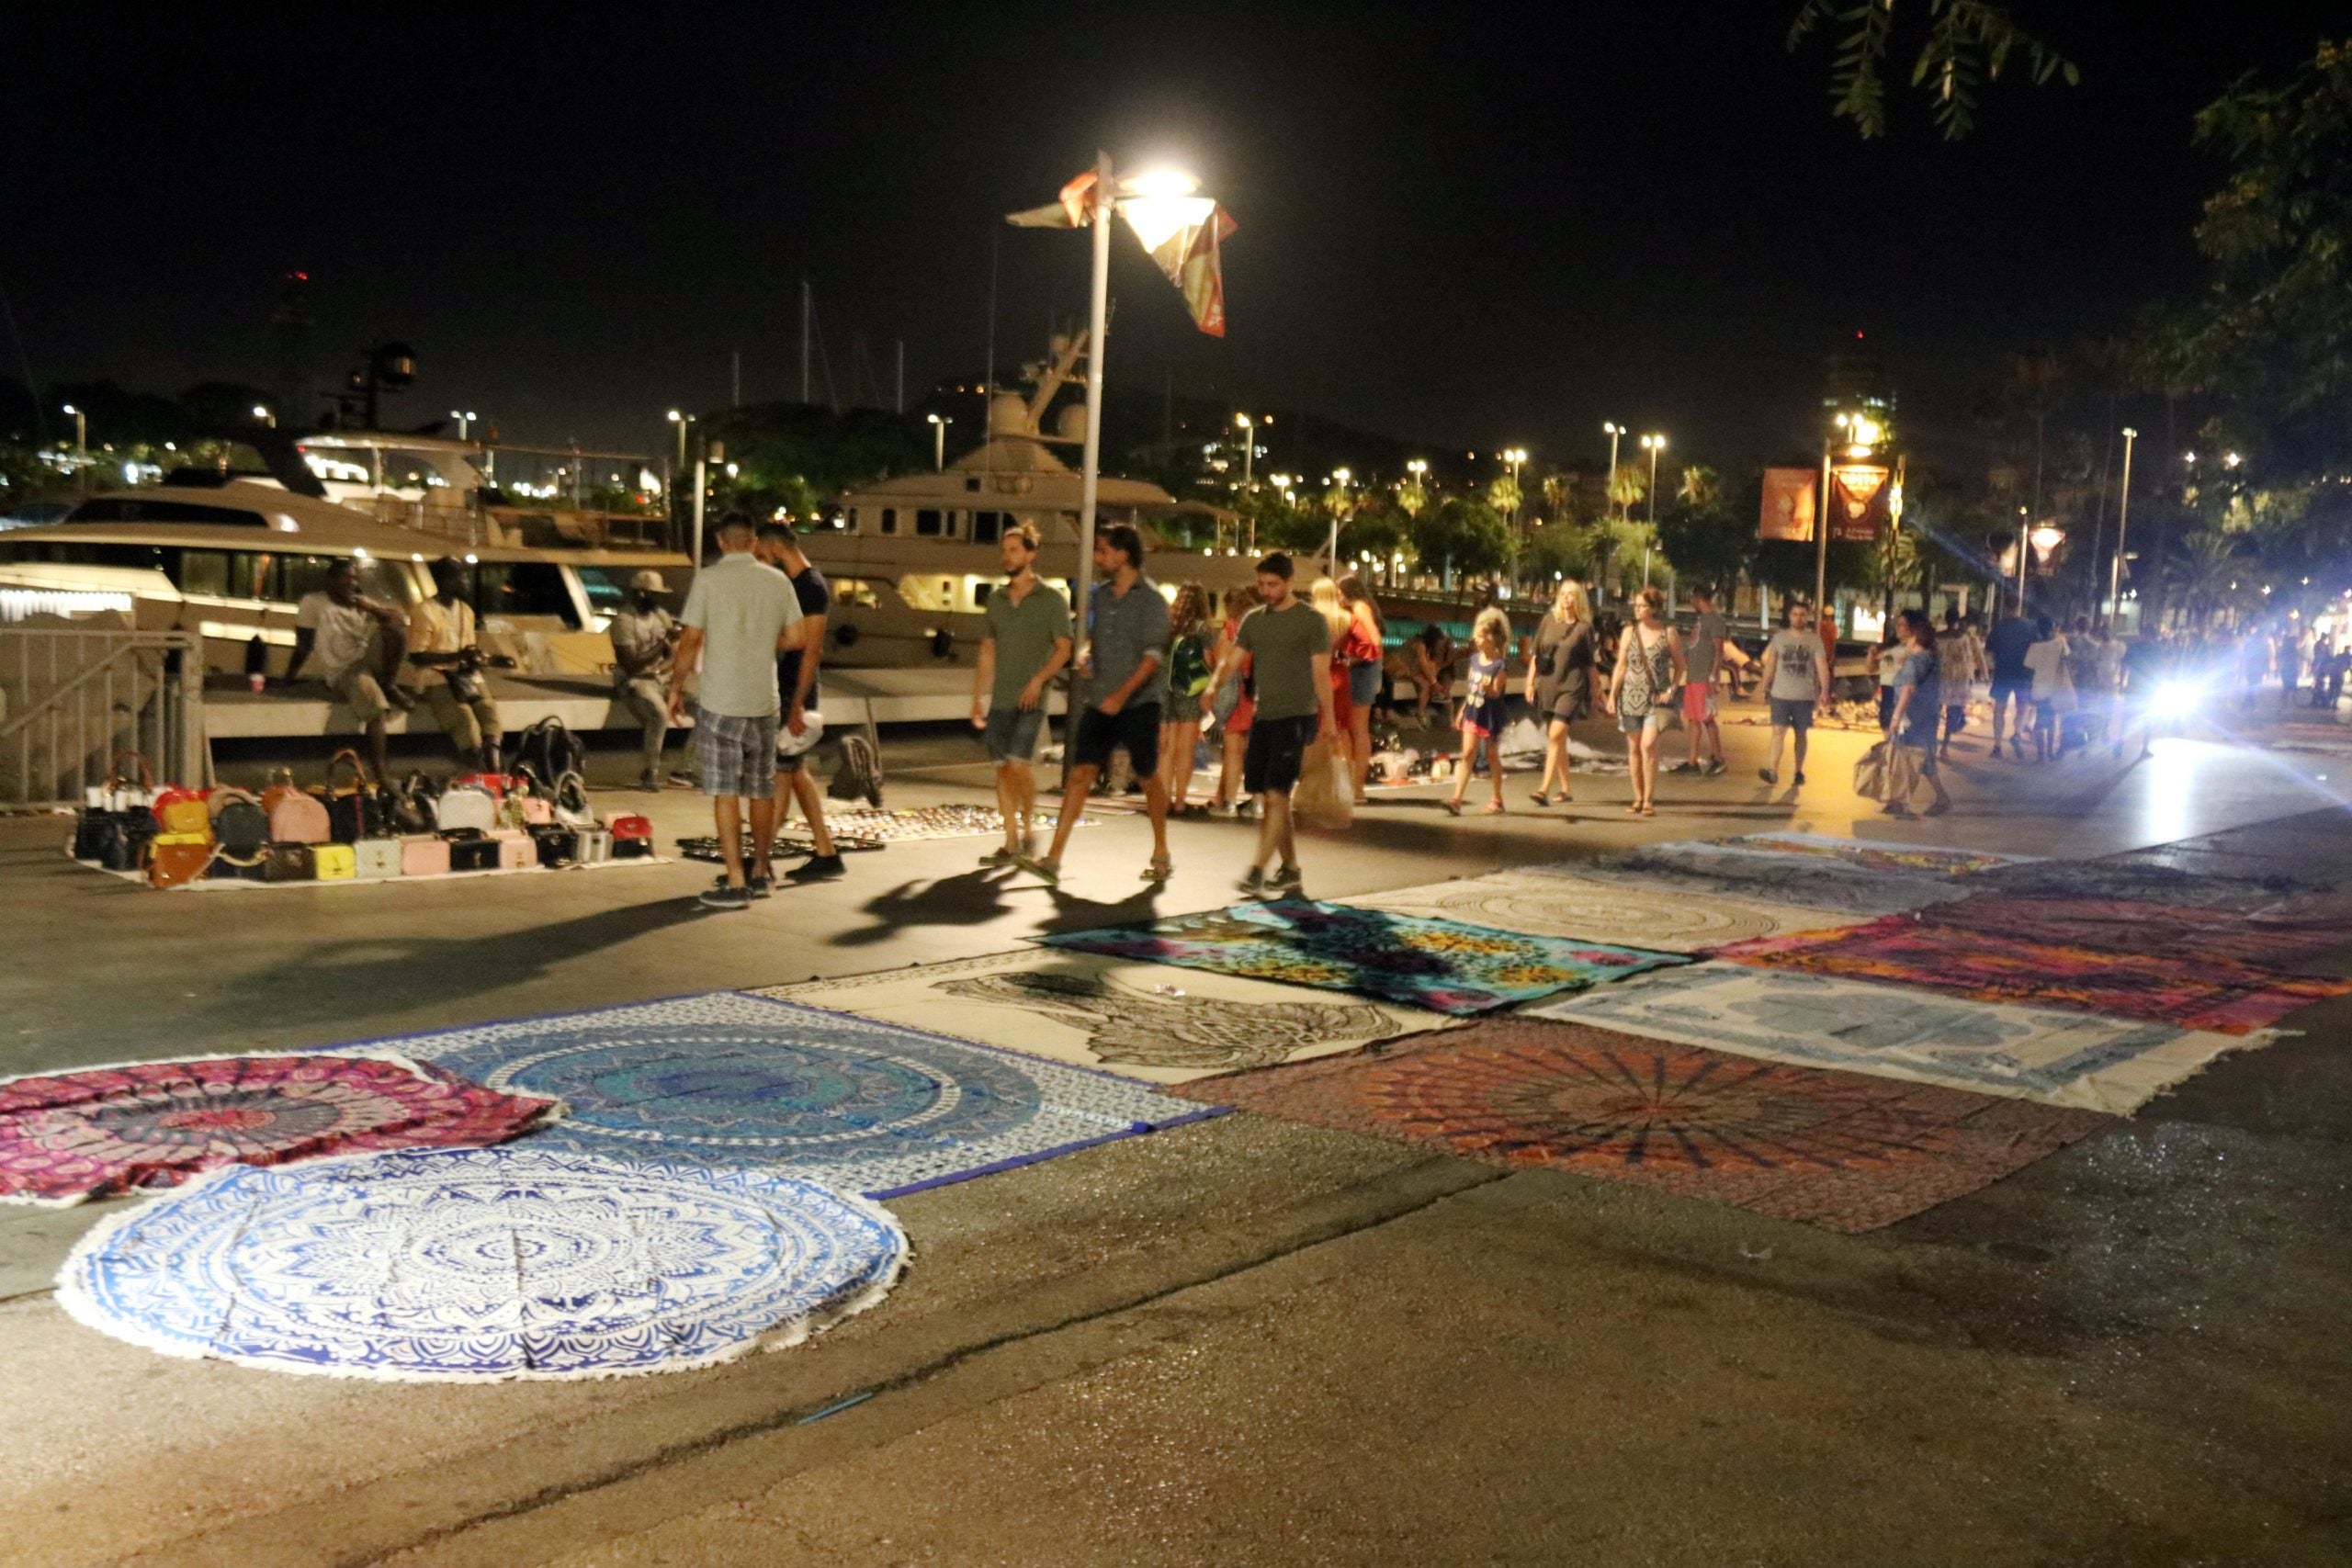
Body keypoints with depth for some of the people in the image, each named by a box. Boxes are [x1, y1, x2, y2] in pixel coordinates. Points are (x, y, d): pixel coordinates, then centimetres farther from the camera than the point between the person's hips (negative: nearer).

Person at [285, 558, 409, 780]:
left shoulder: (361, 602, 12)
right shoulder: (313, 603, -2)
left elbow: (397, 619, 3)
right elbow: (304, 645, -3)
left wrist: (370, 608, -11)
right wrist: (290, 676, -8)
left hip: (369, 660, 5)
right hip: (341, 671, -5)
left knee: (396, 627, -21)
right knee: (374, 704, -32)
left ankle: (389, 686, -9)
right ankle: (380, 775, -27)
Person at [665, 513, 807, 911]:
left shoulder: (709, 578, -8)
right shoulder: (778, 581, 2)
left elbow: (690, 641, -9)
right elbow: (796, 637, 5)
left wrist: (676, 688, 2)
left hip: (720, 703, -4)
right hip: (764, 702, 4)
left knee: (725, 792, -2)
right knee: (762, 789, 15)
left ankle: (736, 884, -5)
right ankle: (760, 873, 27)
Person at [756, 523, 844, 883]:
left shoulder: (812, 587, -15)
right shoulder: (792, 584, 14)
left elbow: (811, 650, -19)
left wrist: (797, 706, -22)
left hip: (795, 695, -10)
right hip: (781, 692, 10)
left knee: (781, 773, -6)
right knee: (796, 773, 11)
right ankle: (825, 854, 16)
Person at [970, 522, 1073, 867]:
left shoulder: (1051, 598, -1)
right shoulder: (996, 599, 14)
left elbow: (1063, 649, -4)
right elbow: (987, 652, 17)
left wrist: (1039, 679, -20)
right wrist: (977, 699, 12)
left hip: (1030, 699, -5)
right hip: (999, 699, 5)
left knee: (1018, 763, -17)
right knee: (1002, 768, 4)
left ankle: (1028, 826, 3)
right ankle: (1011, 844, 10)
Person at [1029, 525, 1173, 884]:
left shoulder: (1150, 599, -8)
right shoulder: (1101, 595, 11)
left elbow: (1153, 655, -17)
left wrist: (1122, 694, -27)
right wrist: (1085, 658, 2)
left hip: (1139, 703, -5)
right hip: (1100, 703, 5)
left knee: (1149, 777, 8)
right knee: (1080, 773, -4)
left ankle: (1161, 855, 24)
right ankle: (1053, 858, -7)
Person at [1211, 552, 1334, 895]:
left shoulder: (1311, 620, -3)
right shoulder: (1253, 620, 12)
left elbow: (1321, 673, -4)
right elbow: (1231, 659, 9)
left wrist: (1328, 719, -7)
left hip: (1296, 716, -6)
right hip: (1263, 716, 6)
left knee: (1276, 795, -13)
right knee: (1266, 798, 7)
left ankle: (1257, 870, -15)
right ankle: (1290, 869, 17)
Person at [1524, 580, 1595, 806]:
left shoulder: (1584, 627, 2)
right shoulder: (1549, 620, 9)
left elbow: (1589, 663, 6)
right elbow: (1535, 653, 11)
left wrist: (1593, 693, 7)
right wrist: (1530, 682, 5)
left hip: (1571, 686, -4)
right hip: (1547, 684, 4)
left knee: (1556, 735, -17)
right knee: (1557, 739, 11)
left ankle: (1545, 789, -22)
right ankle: (1564, 790, 21)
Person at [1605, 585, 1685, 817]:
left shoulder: (1669, 633, -1)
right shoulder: (1630, 632, 6)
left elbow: (1679, 665, 7)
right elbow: (1621, 666, 9)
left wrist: (1671, 689, -6)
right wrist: (1612, 696, 5)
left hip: (1657, 697, -3)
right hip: (1631, 696, 3)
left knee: (1648, 745, -17)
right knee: (1633, 748, 5)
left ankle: (1649, 800, -11)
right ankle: (1638, 798, 15)